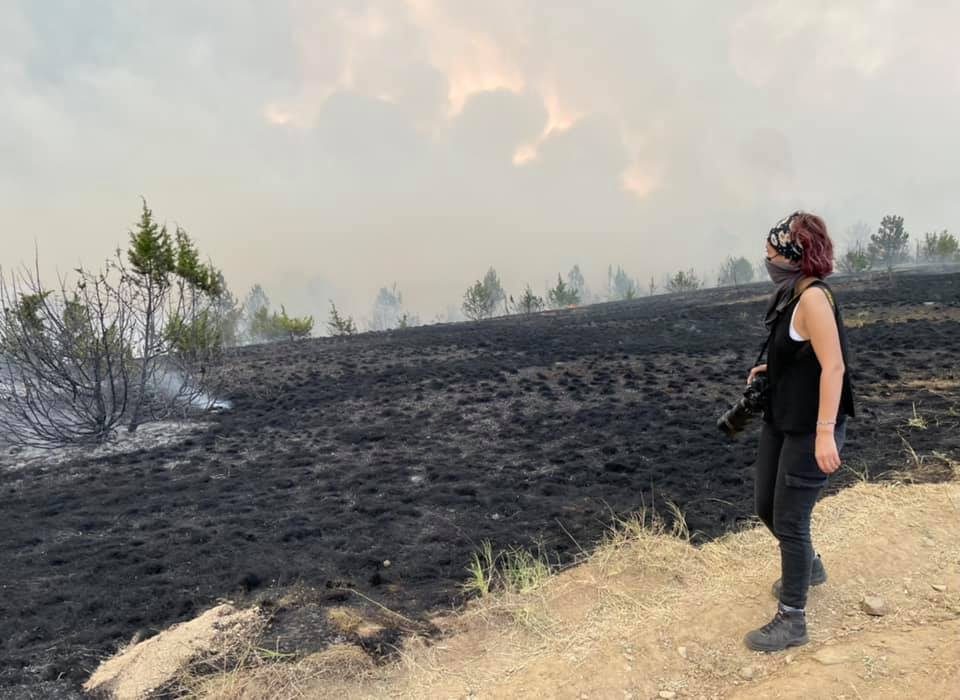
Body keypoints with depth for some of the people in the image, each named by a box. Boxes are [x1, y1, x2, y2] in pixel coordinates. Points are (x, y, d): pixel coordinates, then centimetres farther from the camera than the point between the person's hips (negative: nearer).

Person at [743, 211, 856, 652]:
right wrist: (769, 370, 8)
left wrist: (825, 432, -30)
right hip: (780, 421, 9)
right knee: (767, 508, 19)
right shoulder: (791, 294, 8)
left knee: (789, 520, -2)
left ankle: (791, 621, 14)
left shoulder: (813, 296, -20)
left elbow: (833, 366, -26)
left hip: (809, 429, -9)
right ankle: (809, 567, 46)